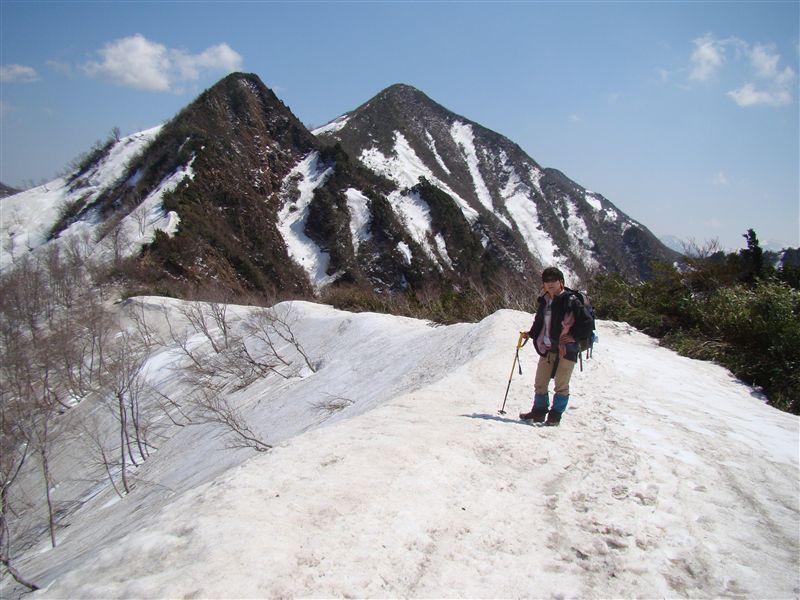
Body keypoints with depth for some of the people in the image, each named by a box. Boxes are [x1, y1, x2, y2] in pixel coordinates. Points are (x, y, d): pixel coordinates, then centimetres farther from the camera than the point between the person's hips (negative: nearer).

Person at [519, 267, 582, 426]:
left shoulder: (571, 300, -7)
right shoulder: (544, 301, 13)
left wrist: (573, 337, -21)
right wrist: (530, 334, 16)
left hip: (566, 349, -6)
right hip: (547, 348, 6)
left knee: (561, 385, 0)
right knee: (540, 383, 10)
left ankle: (555, 415, 11)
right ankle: (538, 412, 22)